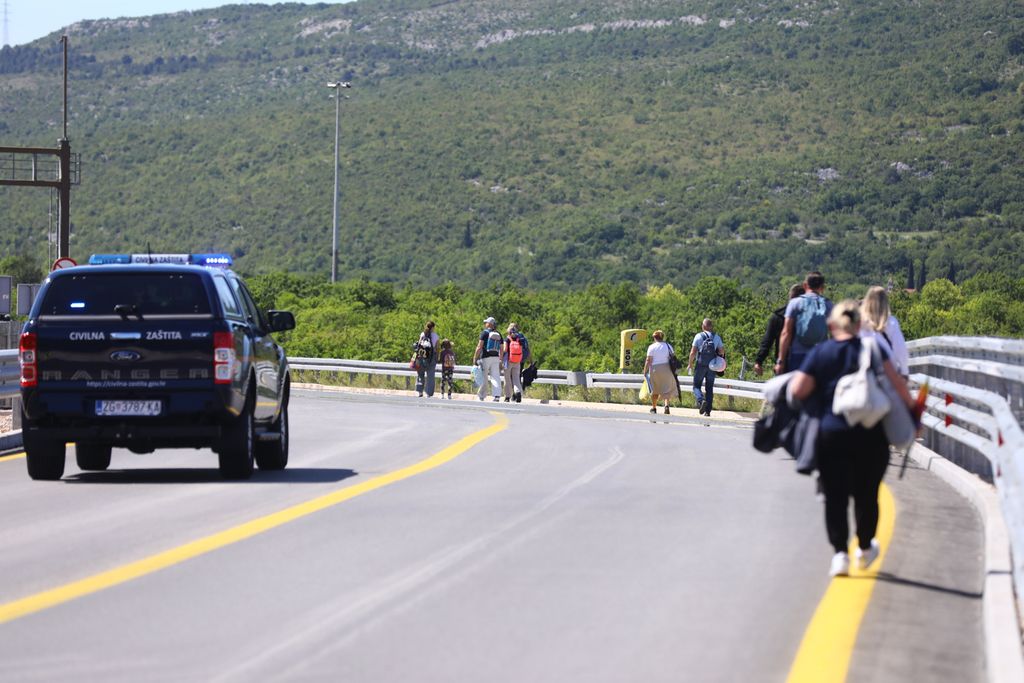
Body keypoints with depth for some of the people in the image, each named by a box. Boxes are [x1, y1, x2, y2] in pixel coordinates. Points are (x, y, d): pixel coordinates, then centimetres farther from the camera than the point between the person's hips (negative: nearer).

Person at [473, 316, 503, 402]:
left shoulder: (485, 333, -5)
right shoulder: (498, 334, 12)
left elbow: (479, 347, -10)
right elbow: (501, 349, 13)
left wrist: (475, 358, -8)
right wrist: (500, 361, 19)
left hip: (486, 357, -4)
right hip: (496, 358, 4)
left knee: (484, 378, 5)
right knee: (496, 376, -1)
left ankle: (481, 396, 15)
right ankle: (497, 395, -16)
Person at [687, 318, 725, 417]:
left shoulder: (698, 336, -4)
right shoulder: (717, 337, 3)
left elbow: (693, 352, -6)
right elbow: (722, 352, 1)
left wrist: (690, 364, 3)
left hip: (700, 365, -3)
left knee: (696, 386, 7)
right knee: (709, 388, 9)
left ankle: (701, 400, -21)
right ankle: (708, 411, 7)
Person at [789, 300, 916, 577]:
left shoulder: (819, 353, 1)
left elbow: (797, 390, -6)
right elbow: (895, 381, -10)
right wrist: (911, 405, 4)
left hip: (831, 432, -1)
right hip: (870, 434, 1)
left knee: (835, 496, 2)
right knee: (866, 494, 15)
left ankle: (840, 553, -10)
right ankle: (865, 549, 30)